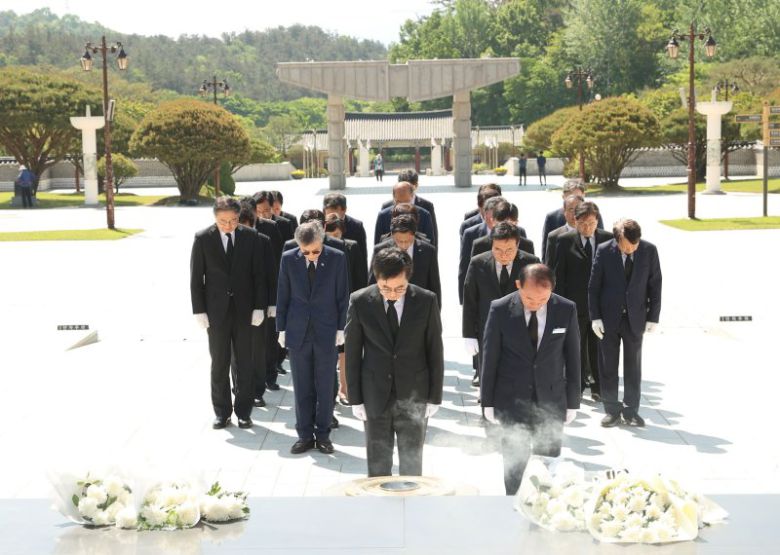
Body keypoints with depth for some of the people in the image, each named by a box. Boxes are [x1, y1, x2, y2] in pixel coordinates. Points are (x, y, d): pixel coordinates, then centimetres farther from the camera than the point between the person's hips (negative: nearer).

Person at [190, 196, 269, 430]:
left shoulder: (250, 237, -1)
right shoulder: (203, 238, -4)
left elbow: (259, 274, 1)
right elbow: (196, 277, -1)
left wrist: (259, 307, -4)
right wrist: (199, 311, -5)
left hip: (245, 309, 1)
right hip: (216, 310, -1)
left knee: (245, 363, 7)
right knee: (219, 364, 6)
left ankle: (243, 411, 17)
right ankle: (222, 411, 16)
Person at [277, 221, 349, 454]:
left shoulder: (337, 258, -6)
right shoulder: (289, 259, -3)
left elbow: (342, 295, 0)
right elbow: (283, 296, 3)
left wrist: (340, 328, -1)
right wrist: (281, 329, 3)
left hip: (326, 332, -1)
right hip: (297, 332, 1)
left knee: (325, 387, 6)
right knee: (302, 388, 7)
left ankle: (323, 434, 17)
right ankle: (305, 435, 16)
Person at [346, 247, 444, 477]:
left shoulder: (426, 301, -7)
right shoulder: (360, 302, -7)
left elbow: (435, 351, 0)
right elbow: (352, 353, 0)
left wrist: (435, 397, 1)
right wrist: (355, 398, -1)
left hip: (414, 397, 0)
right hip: (375, 397, 0)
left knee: (412, 464, 9)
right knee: (378, 466, 8)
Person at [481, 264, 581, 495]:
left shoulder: (566, 310, -6)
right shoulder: (500, 309, -10)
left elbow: (572, 356, 2)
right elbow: (490, 357, -2)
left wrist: (573, 402, 4)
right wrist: (488, 401, 1)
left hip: (551, 400, 1)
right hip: (512, 401, -1)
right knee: (514, 466, 4)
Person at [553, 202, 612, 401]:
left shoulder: (608, 239, 1)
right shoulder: (565, 240, -3)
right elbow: (559, 274, -1)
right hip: (575, 304, -1)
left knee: (598, 347, 7)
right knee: (576, 348, 7)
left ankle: (598, 388, 17)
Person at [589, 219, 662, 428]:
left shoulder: (649, 250, -6)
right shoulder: (604, 250, -9)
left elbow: (655, 285, 1)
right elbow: (594, 286, -3)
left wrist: (653, 317, -2)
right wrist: (595, 317, -7)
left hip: (635, 317, 1)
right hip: (609, 317, -1)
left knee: (633, 366, 7)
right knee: (608, 366, 5)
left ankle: (631, 411, 17)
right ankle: (612, 411, 15)